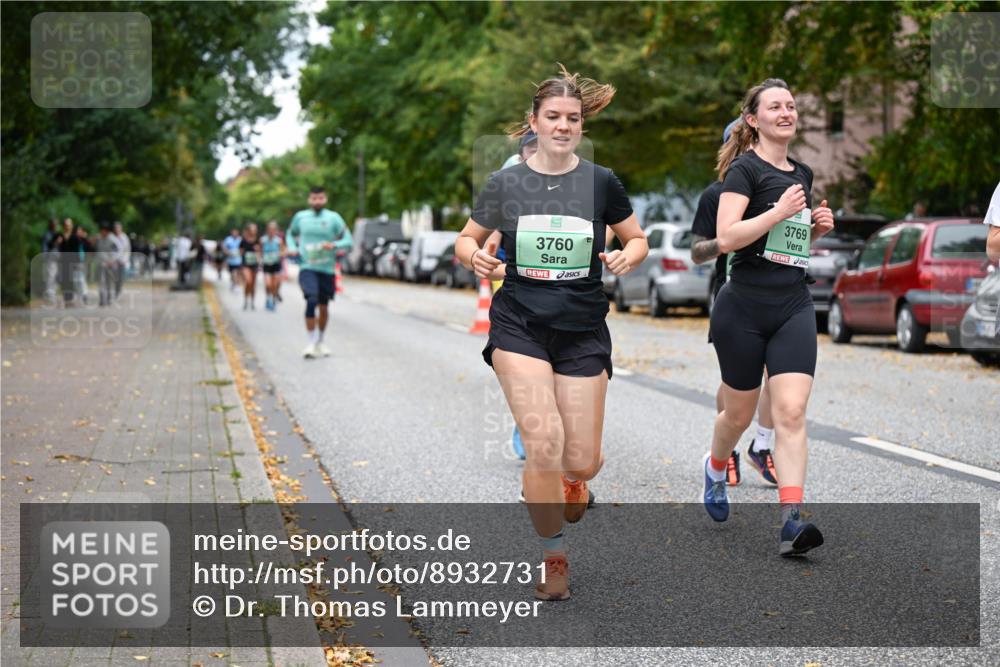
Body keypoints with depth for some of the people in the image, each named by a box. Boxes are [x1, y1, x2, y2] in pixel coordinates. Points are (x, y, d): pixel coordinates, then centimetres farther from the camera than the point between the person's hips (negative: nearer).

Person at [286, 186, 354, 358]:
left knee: (323, 307, 9)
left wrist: (334, 245, -20)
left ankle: (320, 342, 32)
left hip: (326, 269, 1)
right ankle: (311, 343, -15)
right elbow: (291, 234, 23)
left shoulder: (333, 218, -1)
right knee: (311, 301, -22)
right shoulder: (300, 217, 5)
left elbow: (348, 241, -2)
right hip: (307, 268, -1)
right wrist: (292, 247, 4)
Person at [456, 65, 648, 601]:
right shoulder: (505, 183, 1)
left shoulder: (601, 182, 1)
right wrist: (475, 258, -12)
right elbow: (466, 240, 11)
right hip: (519, 327, -1)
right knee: (543, 445, -18)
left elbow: (637, 240, 10)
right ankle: (554, 557, 2)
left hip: (582, 331, 1)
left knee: (582, 460, -1)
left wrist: (627, 256, -13)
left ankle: (573, 482, 39)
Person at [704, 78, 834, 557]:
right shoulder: (745, 168, -7)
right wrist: (779, 212, -22)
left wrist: (818, 227, 8)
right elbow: (727, 238, -17)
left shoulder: (802, 174, 14)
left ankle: (791, 522, -15)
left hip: (793, 307, 5)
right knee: (739, 413, 10)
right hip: (744, 308, -4)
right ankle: (715, 467, 43)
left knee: (791, 411, -10)